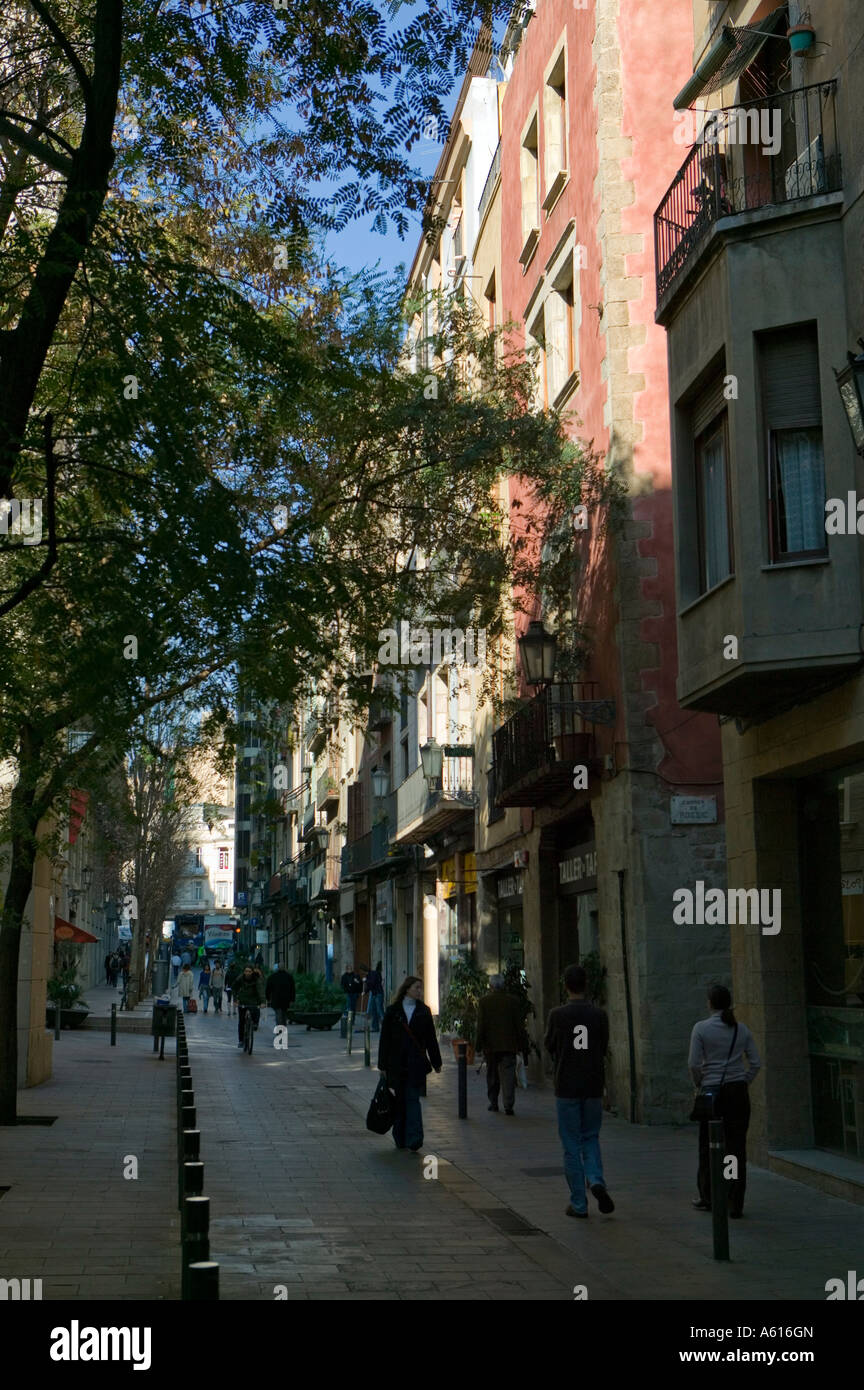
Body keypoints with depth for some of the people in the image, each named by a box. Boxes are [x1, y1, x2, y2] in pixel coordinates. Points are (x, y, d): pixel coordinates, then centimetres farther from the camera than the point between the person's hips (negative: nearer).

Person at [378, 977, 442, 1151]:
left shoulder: (424, 1011, 7)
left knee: (413, 1099, -10)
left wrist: (436, 1063, 8)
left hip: (417, 1064, -1)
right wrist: (383, 1065, 0)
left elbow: (431, 1038, 9)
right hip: (397, 1064, 1)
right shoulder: (393, 1011, 3)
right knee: (400, 1101, 9)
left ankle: (413, 1140, -14)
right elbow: (385, 1039, 3)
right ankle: (401, 1139, 21)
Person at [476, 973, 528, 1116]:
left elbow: (480, 1026, -5)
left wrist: (479, 1045, 0)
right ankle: (508, 1105, -9)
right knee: (508, 1075, -1)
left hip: (490, 1045, 0)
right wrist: (522, 1044, 6)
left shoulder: (484, 1001, -5)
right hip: (509, 1045, 0)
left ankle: (493, 1103, 20)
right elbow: (519, 1025, -1)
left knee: (492, 1075, 14)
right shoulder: (512, 1000, -3)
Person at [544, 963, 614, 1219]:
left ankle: (578, 1203, 7)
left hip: (566, 1087, -2)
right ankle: (596, 1179, -9)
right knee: (590, 1138, 17)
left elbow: (549, 1046, 5)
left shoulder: (558, 1015, -9)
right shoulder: (599, 1015, -2)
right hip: (593, 1087, 2)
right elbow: (604, 1048, 8)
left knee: (571, 1145, 5)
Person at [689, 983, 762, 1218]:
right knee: (736, 1147, 4)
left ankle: (707, 1198, 23)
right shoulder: (742, 1029, 2)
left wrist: (698, 1084, 5)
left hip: (712, 1091, -2)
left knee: (708, 1146, 13)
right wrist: (744, 1083, 11)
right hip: (738, 1091, 2)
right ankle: (735, 1204, 3)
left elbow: (694, 1063, -11)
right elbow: (755, 1062, 2)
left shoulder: (701, 1028, -8)